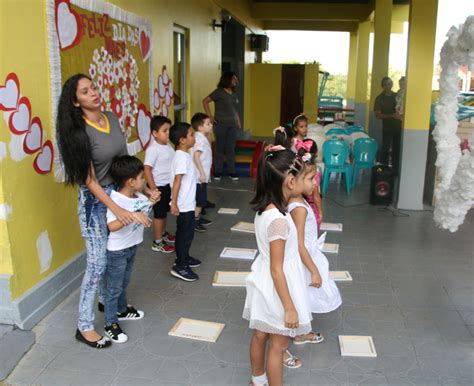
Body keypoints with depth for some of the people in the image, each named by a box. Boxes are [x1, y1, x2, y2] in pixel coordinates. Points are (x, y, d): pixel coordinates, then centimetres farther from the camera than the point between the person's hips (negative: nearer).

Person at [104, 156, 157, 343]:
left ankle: (122, 310, 47)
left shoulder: (138, 196, -3)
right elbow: (112, 226, -39)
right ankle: (110, 324, 20)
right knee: (114, 288, 7)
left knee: (124, 283, 27)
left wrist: (153, 201, 2)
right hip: (117, 251, -8)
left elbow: (147, 206, 18)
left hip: (132, 247, 8)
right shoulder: (116, 200, -28)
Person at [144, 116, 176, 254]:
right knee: (159, 213, 3)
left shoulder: (167, 146, 4)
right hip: (159, 186, -8)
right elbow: (147, 169, -24)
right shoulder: (153, 149, -22)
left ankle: (163, 234, 41)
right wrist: (153, 188, -25)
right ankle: (157, 242, 16)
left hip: (168, 184, 8)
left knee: (164, 211, 22)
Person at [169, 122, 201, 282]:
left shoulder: (184, 155, 9)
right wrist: (174, 204, -26)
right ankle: (180, 266, 7)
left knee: (185, 233, 20)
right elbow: (177, 181, -25)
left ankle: (184, 258, 35)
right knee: (185, 234, -1)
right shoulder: (182, 157, -21)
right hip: (184, 204, -10)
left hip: (187, 203, 10)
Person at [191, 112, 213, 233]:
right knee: (200, 199, -3)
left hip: (203, 175, 10)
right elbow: (196, 156, -27)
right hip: (200, 176, -10)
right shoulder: (200, 139, -18)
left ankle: (198, 217, 29)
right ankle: (194, 221, 4)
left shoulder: (203, 138, 12)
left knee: (202, 199, 18)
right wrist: (202, 173, -27)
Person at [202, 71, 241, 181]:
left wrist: (238, 121, 7)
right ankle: (217, 172, 11)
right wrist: (210, 116, -12)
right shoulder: (219, 92, -6)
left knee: (231, 148, 7)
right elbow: (205, 101, -9)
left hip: (232, 125, 5)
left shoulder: (234, 94, 11)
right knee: (220, 148, 2)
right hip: (220, 124, -5)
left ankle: (231, 172, 14)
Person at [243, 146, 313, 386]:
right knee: (278, 346, 12)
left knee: (260, 335, 26)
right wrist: (289, 308, -18)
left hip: (264, 284, 9)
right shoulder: (278, 220, -32)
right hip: (277, 288, -9)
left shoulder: (264, 208, -5)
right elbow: (277, 270, -25)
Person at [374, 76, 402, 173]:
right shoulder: (379, 98, -4)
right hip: (387, 128, -4)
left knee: (397, 149, 8)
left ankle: (395, 170, 18)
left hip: (398, 126, 4)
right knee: (385, 150, -2)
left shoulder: (397, 96, 8)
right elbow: (378, 115, -11)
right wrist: (391, 115, -22)